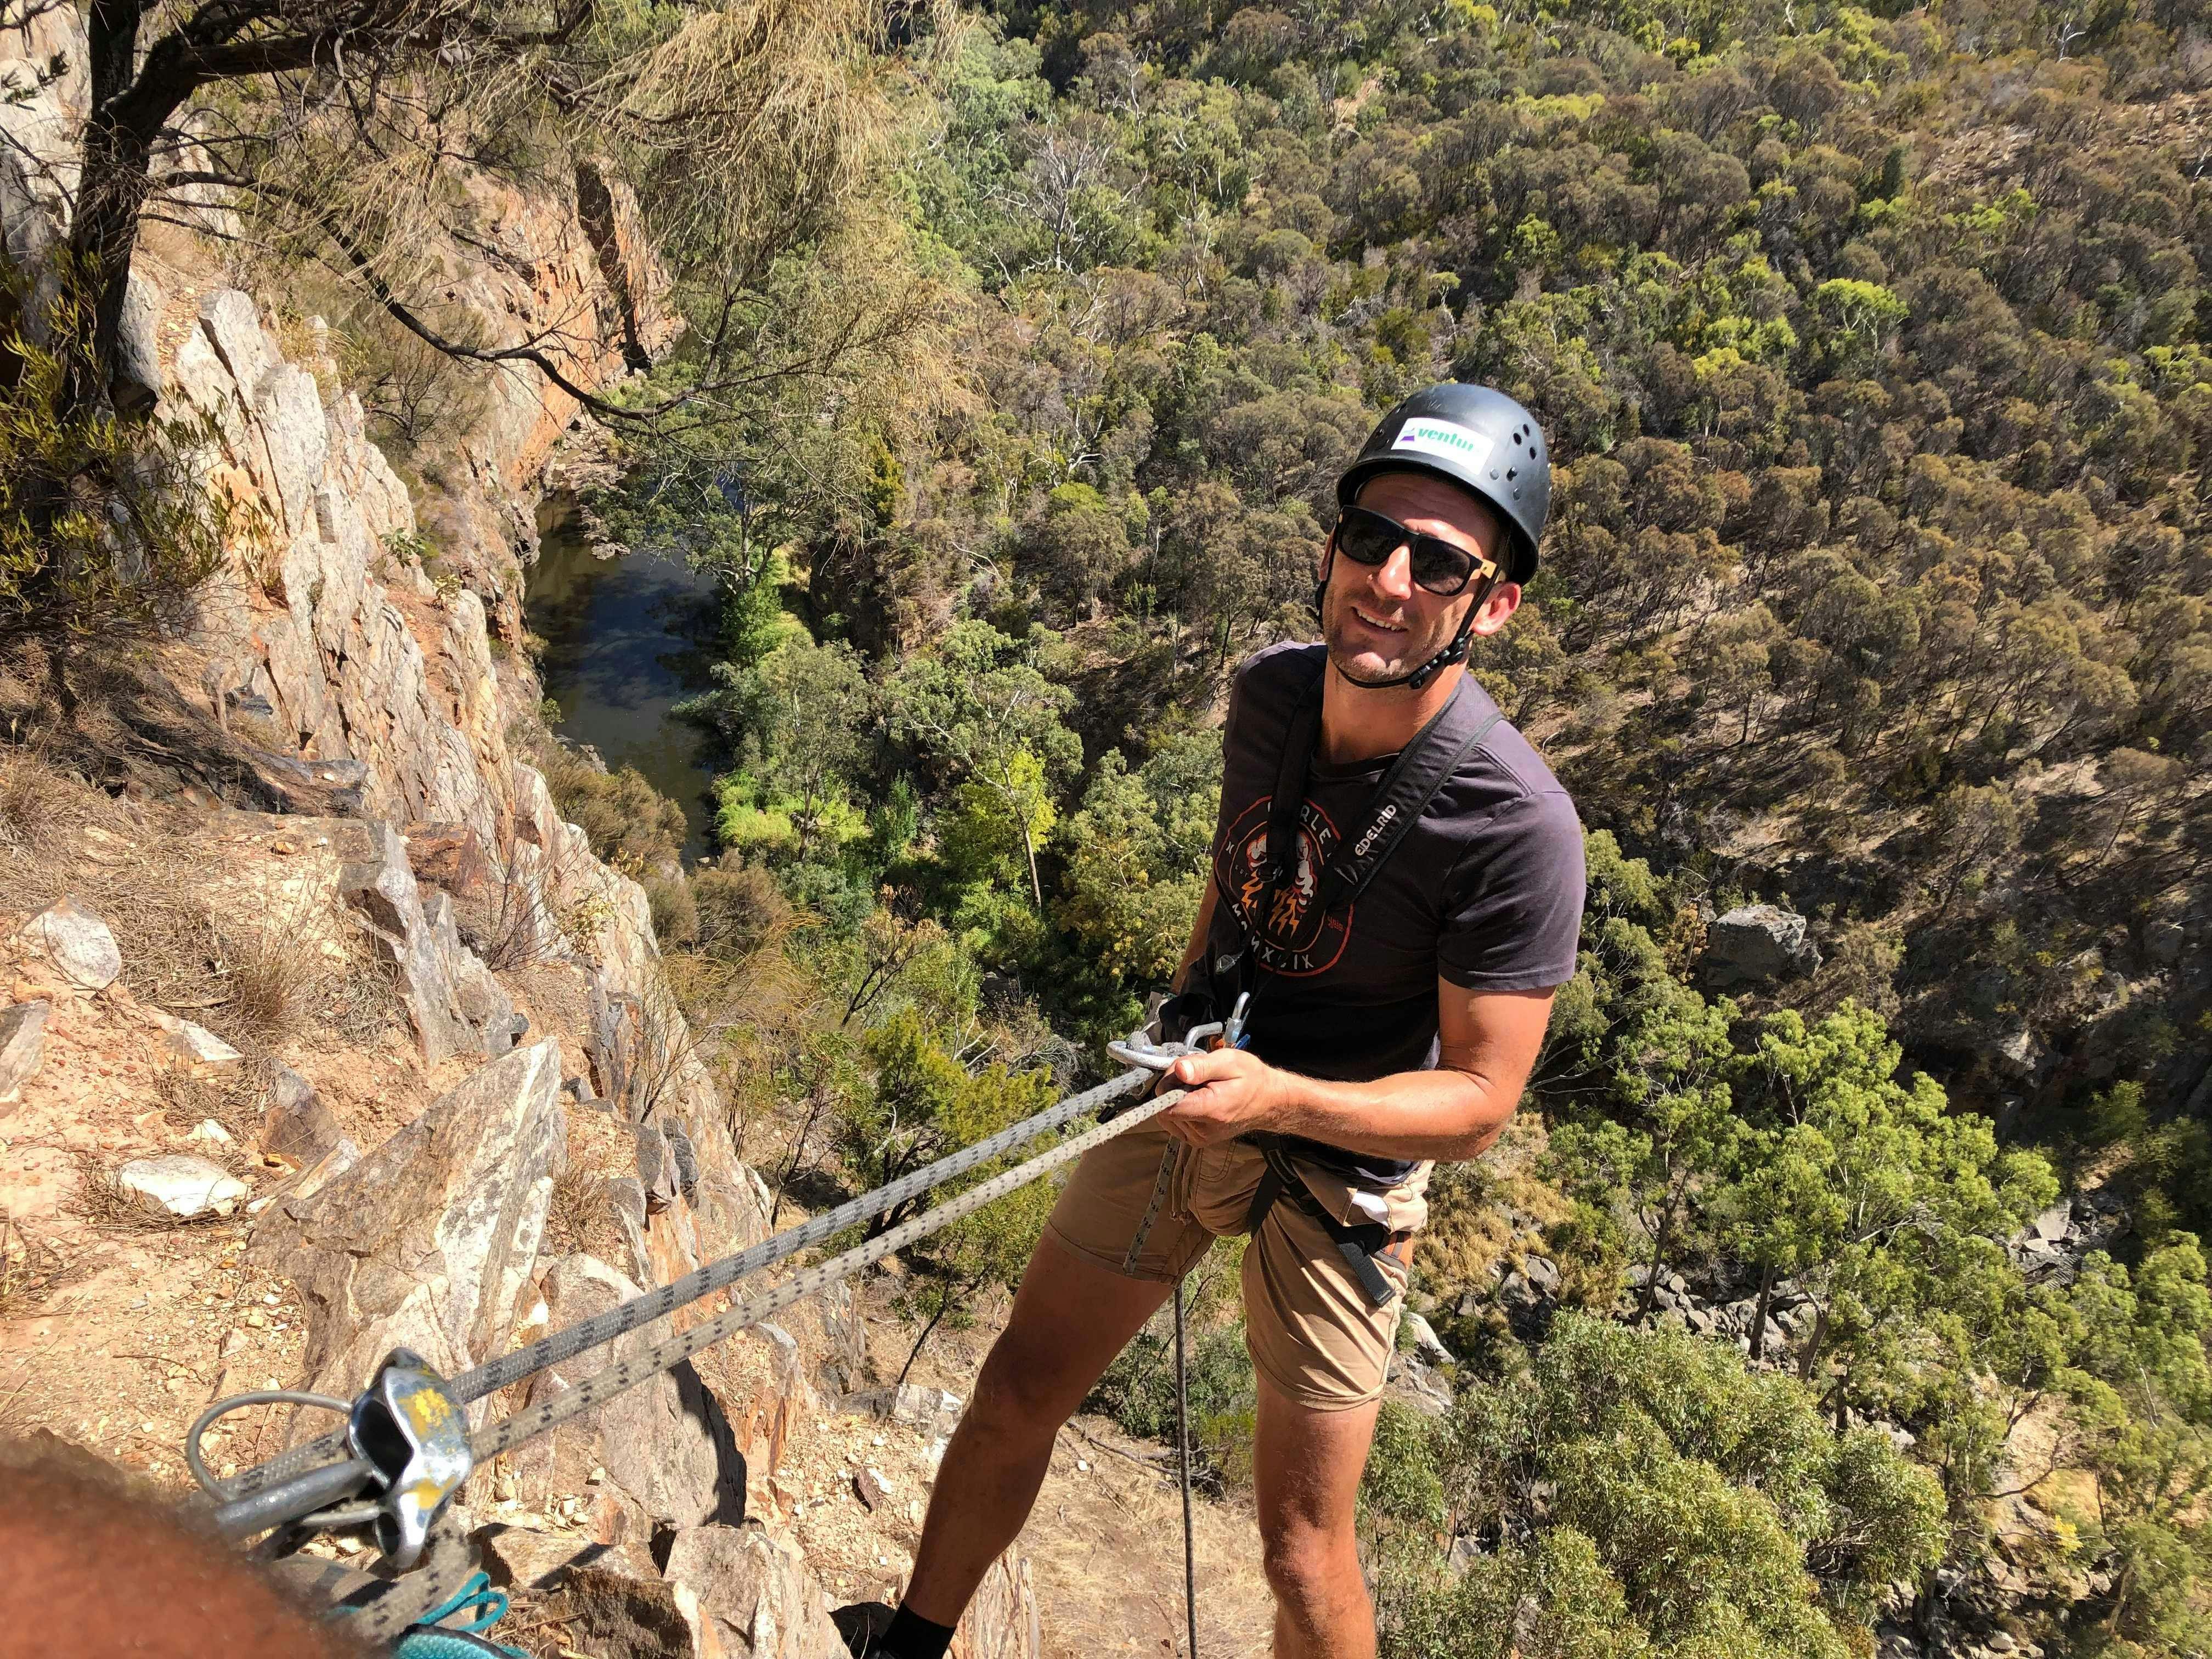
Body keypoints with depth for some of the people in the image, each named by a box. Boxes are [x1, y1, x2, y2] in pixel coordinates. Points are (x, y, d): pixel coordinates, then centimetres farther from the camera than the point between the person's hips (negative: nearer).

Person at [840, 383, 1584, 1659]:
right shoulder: (1270, 692, -8)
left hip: (1341, 1162, -5)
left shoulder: (1518, 825, -27)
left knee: (1303, 1551, 3)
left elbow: (1480, 1099, -20)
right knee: (1016, 1399, 12)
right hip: (1194, 1095, 5)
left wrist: (1282, 1099, -34)